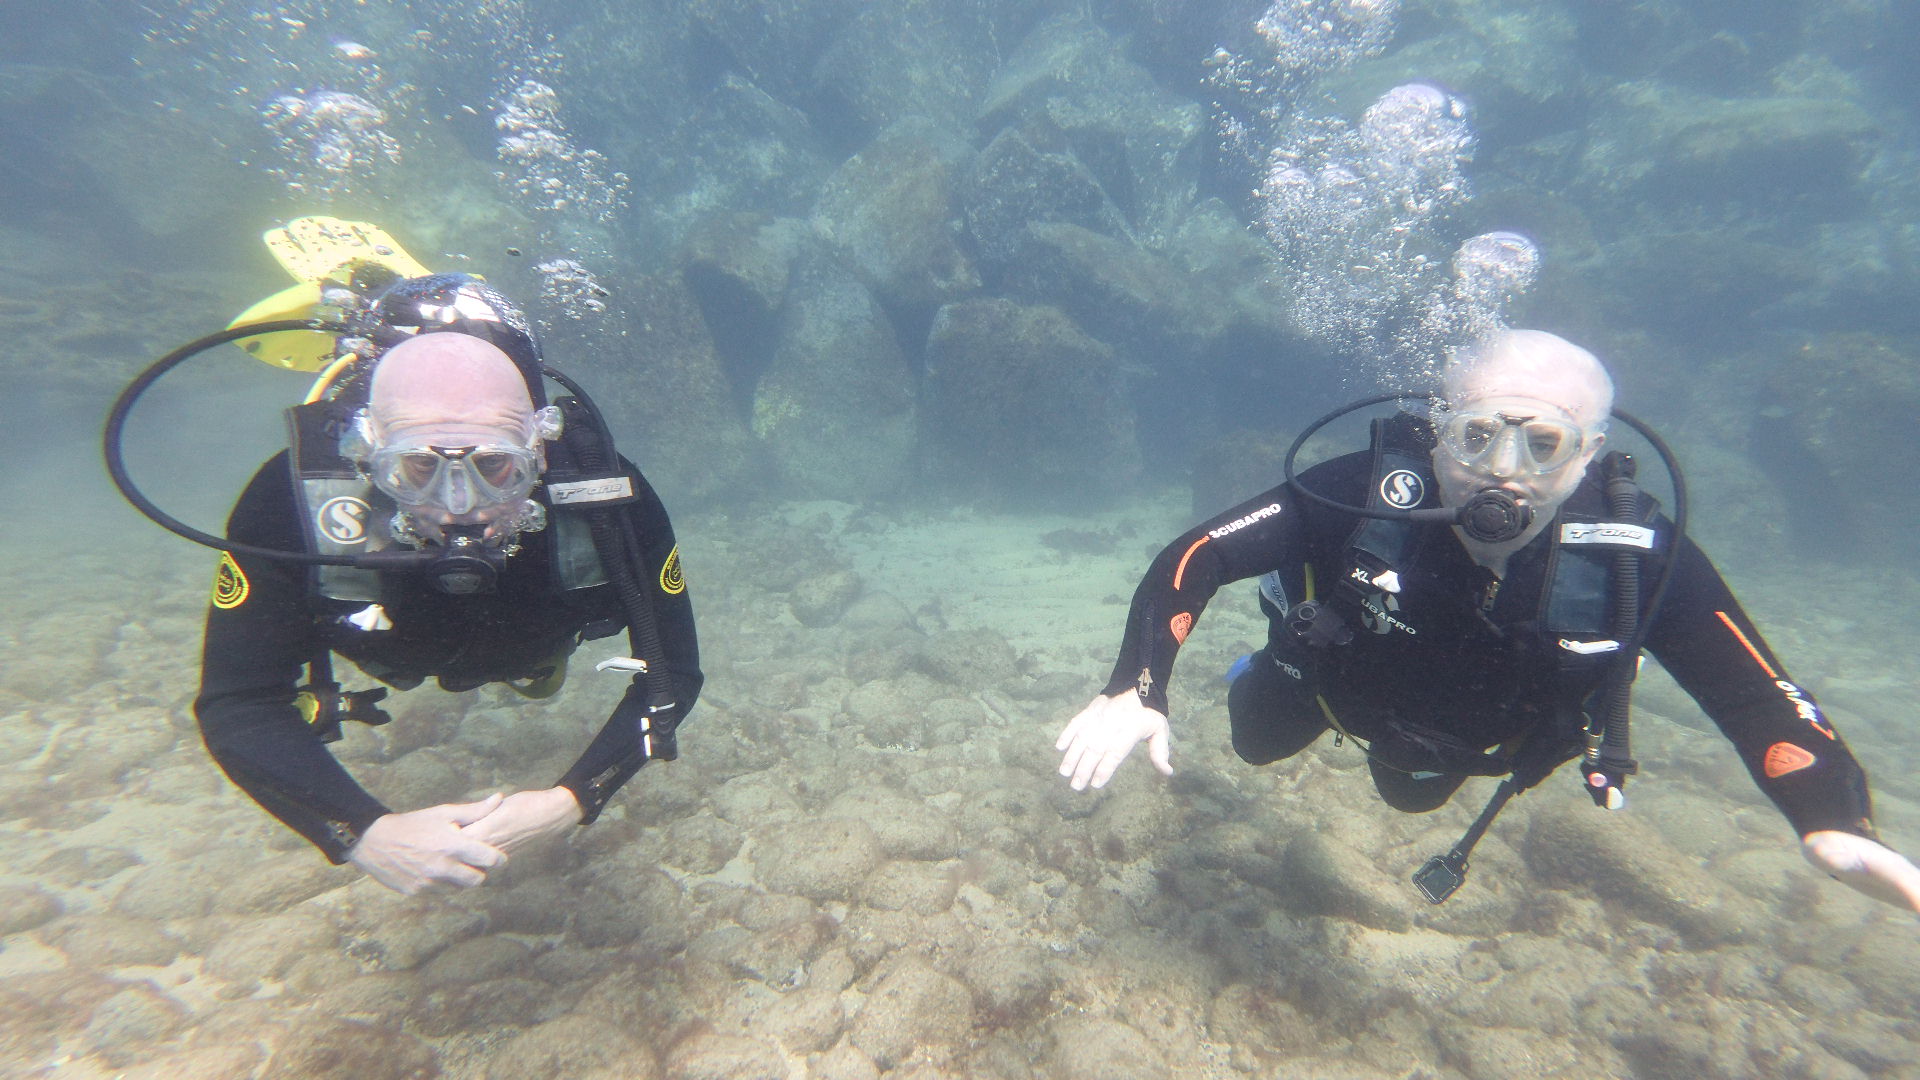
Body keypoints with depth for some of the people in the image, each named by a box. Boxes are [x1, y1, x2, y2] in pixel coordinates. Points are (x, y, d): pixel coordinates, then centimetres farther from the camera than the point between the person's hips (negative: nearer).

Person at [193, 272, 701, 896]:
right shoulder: (293, 501, -42)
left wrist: (575, 799, -48)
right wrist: (362, 832, -47)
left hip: (532, 641, 0)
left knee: (537, 672, 34)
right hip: (394, 650, 1)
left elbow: (671, 674, -36)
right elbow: (237, 705, -33)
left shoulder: (604, 494, -44)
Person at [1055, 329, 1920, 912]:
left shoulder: (1640, 558, -34)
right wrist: (1136, 691, -53)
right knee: (1257, 745, 25)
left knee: (1413, 793, 35)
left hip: (1468, 741, 3)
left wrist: (1831, 821, -44)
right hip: (1341, 678, -2)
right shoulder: (1365, 493, -41)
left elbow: (1760, 698, -23)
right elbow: (1194, 557, -41)